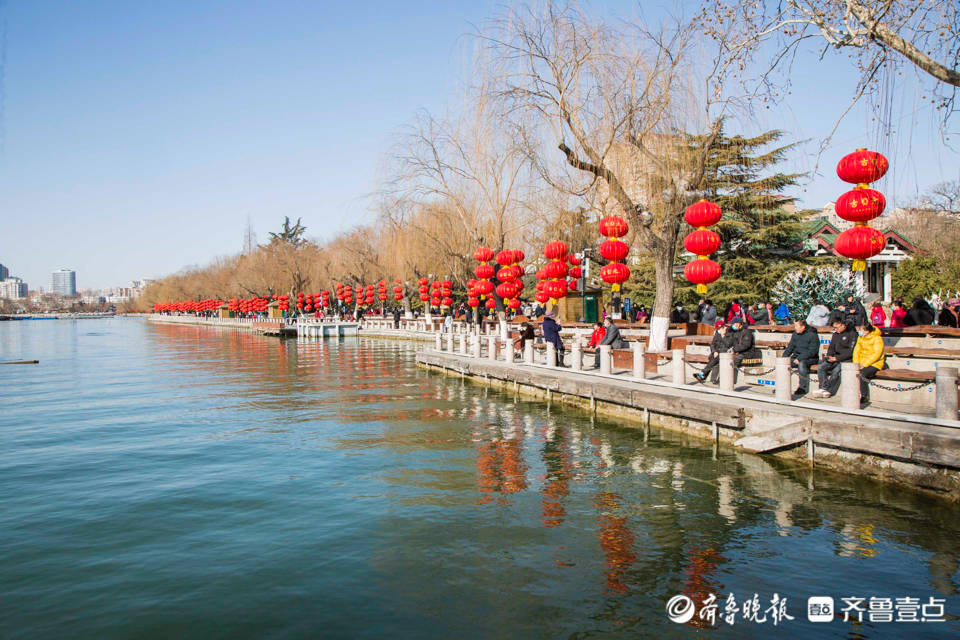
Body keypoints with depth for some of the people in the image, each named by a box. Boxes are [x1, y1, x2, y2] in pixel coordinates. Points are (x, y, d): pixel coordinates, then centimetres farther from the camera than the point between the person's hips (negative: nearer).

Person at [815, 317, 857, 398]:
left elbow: (851, 352, -14)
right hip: (836, 358, 7)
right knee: (820, 367, -16)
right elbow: (831, 347, 20)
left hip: (847, 359, -7)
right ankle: (823, 389, -20)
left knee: (836, 370, -33)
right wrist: (829, 356, -3)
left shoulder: (852, 334, -8)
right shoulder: (835, 334, 15)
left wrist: (836, 358, -18)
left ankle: (826, 389, -25)